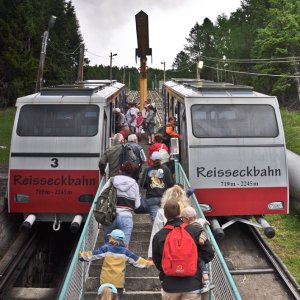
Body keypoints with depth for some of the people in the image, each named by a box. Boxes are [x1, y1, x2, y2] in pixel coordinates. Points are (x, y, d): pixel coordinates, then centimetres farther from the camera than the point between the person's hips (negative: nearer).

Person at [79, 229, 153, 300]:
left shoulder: (106, 248, -6)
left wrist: (81, 255, 5)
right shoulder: (125, 251, 0)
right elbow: (136, 260, 5)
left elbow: (93, 254, -6)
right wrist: (148, 263, 15)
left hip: (105, 281, -1)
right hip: (119, 282, 1)